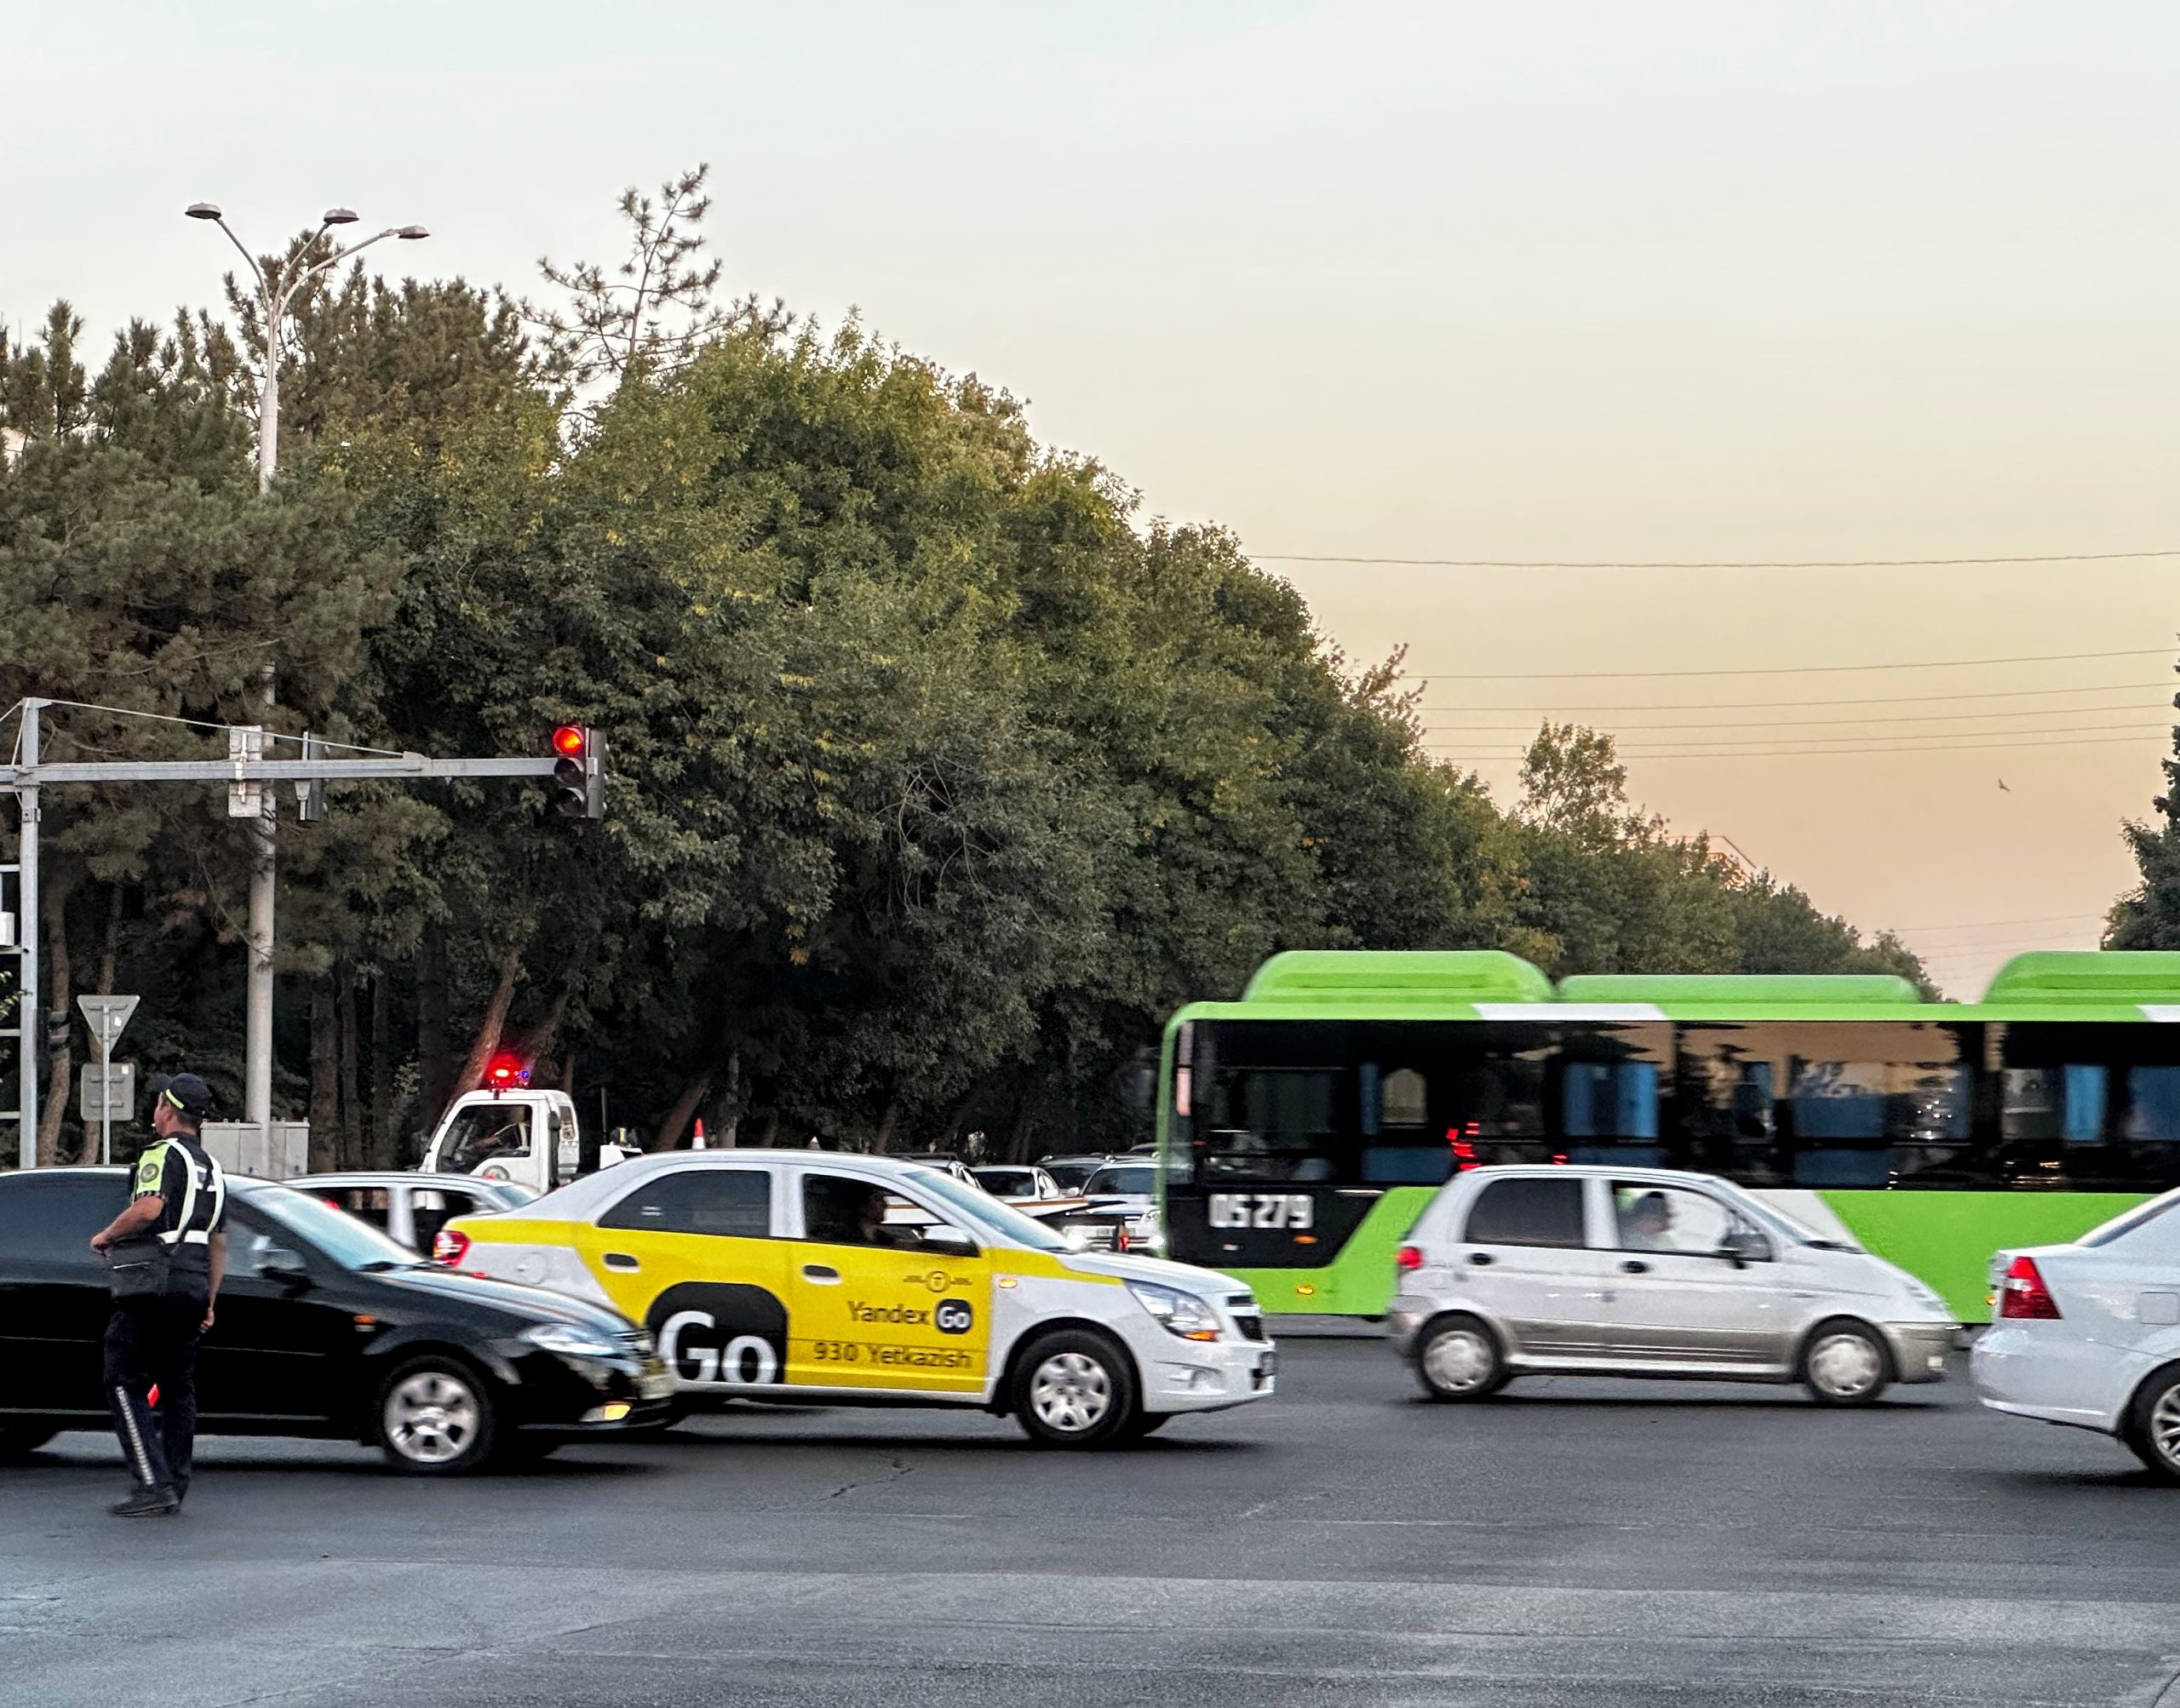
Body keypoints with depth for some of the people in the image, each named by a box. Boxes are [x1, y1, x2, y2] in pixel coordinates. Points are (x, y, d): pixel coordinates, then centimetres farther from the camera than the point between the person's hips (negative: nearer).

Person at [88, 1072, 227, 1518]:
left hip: (153, 1286, -8)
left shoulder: (164, 1154, -7)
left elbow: (149, 1207, -26)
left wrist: (106, 1236, -10)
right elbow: (218, 1244, 22)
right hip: (192, 1290, 8)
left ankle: (154, 1485, -15)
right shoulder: (210, 1168, 21)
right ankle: (175, 1488, 11)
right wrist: (208, 1303, 24)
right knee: (178, 1389, 12)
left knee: (125, 1384, -6)